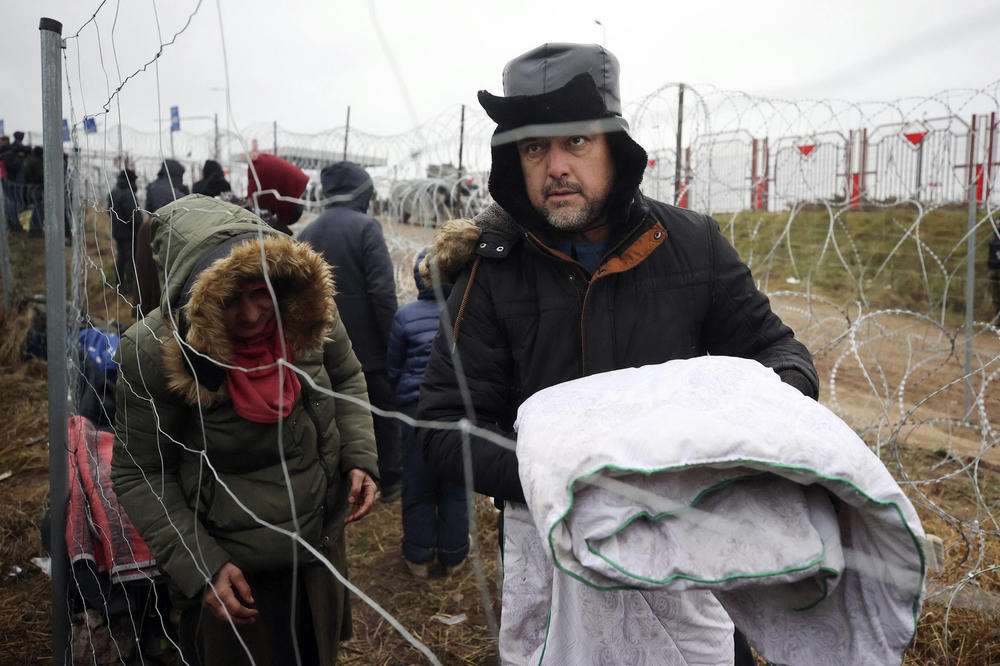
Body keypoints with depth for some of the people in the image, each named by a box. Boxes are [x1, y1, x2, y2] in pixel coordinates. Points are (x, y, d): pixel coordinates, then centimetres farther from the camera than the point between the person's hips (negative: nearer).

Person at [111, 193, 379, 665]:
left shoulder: (307, 309, -15)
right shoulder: (152, 354, -24)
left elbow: (346, 380, 5)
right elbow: (139, 475, -14)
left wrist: (359, 457, -9)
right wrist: (199, 568, -18)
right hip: (229, 572, -4)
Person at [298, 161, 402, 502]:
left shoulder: (307, 233, 5)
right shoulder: (365, 227, -13)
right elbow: (382, 291, -18)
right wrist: (392, 341, -12)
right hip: (368, 345, -5)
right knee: (383, 410, 11)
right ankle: (389, 480, 21)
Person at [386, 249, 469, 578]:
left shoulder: (406, 315, -5)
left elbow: (392, 368, 3)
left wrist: (399, 397, 20)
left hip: (416, 407, 0)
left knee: (418, 482, 11)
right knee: (455, 483, 12)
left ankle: (418, 556, 21)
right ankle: (453, 554, 24)